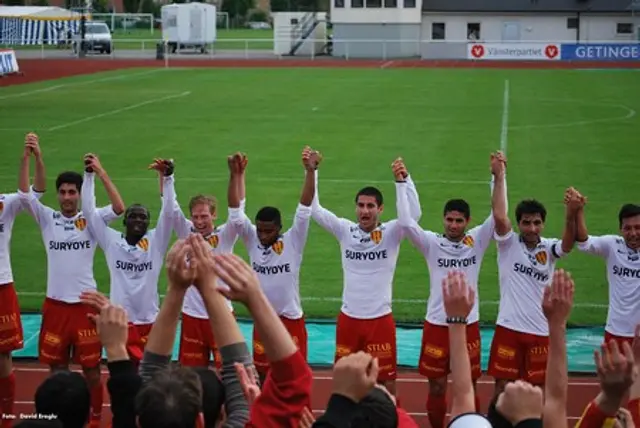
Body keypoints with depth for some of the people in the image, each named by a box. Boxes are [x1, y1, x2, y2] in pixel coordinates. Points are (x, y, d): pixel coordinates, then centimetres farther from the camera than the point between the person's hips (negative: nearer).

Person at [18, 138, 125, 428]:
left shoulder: (91, 219, -1)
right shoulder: (47, 218, 3)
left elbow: (119, 208, -17)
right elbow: (25, 194, -9)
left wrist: (100, 171, -20)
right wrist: (34, 158, -19)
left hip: (85, 303, -2)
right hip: (55, 304, 2)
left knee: (92, 368, 5)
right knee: (57, 367, 11)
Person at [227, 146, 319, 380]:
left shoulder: (293, 242, -11)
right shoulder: (252, 240, -3)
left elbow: (305, 208, -21)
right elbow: (235, 212, -12)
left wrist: (310, 171, -33)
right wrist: (235, 176, -25)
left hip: (291, 320, -3)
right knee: (262, 374, 14)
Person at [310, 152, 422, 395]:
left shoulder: (390, 233, -6)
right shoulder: (345, 230, 0)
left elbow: (413, 213, -22)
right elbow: (314, 210, -6)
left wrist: (403, 180, -33)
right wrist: (312, 172, -16)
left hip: (380, 319, -2)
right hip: (348, 318, 2)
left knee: (386, 379, 6)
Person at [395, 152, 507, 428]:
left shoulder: (477, 241, 0)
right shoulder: (432, 243, -3)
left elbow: (498, 216, -12)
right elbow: (406, 222, -15)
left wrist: (499, 177, -21)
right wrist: (401, 183, -21)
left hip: (468, 325, 1)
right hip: (436, 325, 0)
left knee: (469, 386, 10)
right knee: (436, 387, 9)